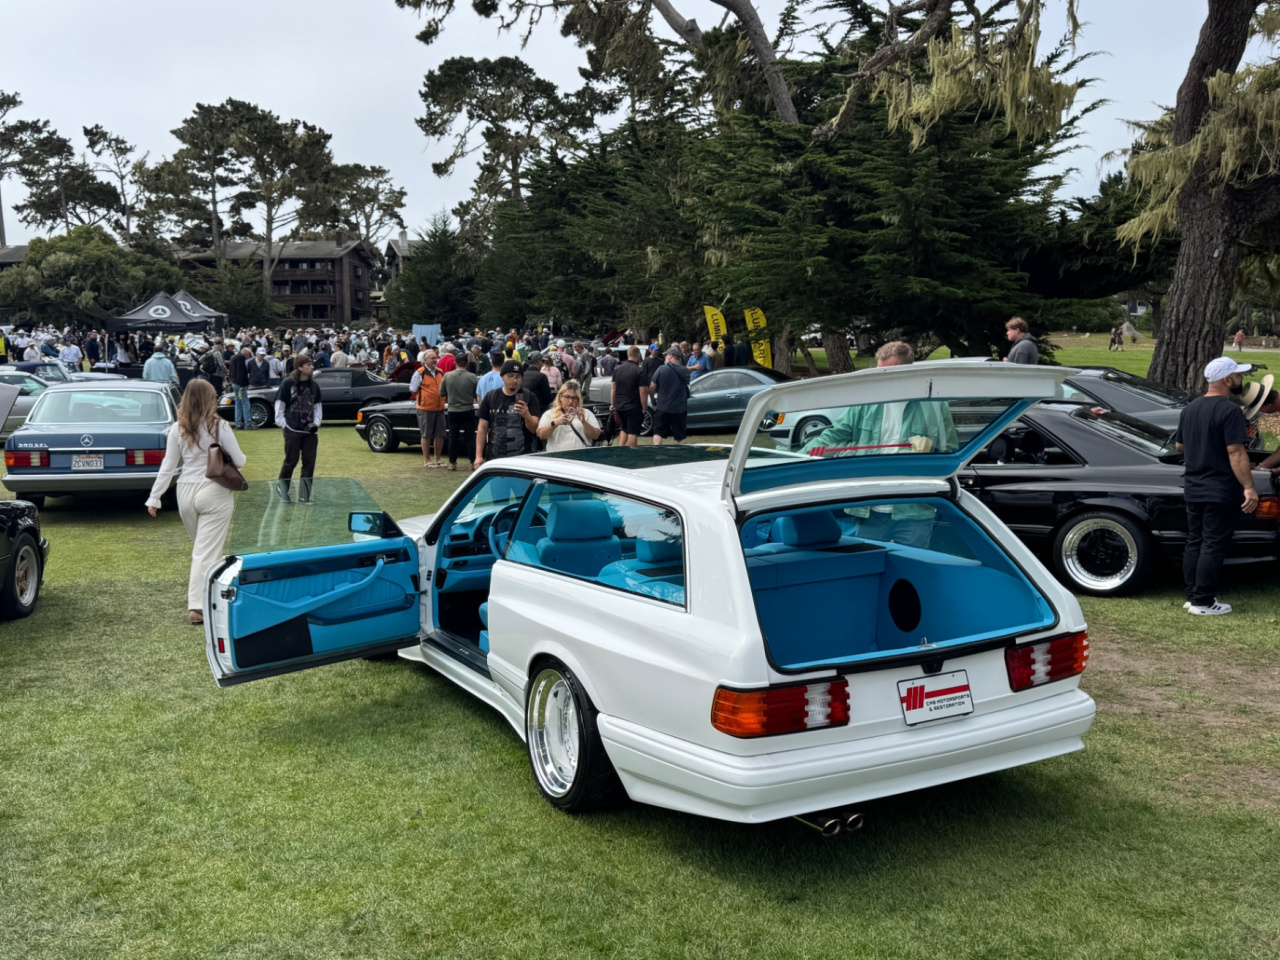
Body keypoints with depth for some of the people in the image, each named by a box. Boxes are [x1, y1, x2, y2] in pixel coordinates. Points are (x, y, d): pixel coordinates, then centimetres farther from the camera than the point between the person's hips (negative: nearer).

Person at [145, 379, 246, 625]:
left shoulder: (178, 430, 1)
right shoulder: (219, 427, -10)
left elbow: (168, 466, 2)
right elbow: (239, 461, -5)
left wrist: (154, 497, 8)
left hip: (186, 493, 4)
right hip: (215, 492, -4)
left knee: (202, 547, 21)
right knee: (207, 551, -3)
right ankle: (197, 605, -6)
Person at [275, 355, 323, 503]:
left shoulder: (314, 386, 9)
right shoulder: (288, 383, -5)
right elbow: (279, 404, -2)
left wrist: (316, 423, 2)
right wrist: (282, 423, -5)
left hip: (309, 431, 5)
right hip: (292, 430, -4)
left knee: (309, 462, 1)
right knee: (291, 461, -1)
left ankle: (304, 495, 8)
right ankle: (282, 486, 23)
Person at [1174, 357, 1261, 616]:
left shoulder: (1190, 409, 9)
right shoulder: (1230, 411, -16)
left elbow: (1179, 445, 18)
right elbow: (1236, 452, -21)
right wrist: (1248, 487, -20)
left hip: (1193, 490, 8)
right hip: (1221, 492, -8)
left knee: (1194, 543, 13)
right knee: (1213, 546, -2)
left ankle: (1192, 596, 19)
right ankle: (1204, 602, 1)